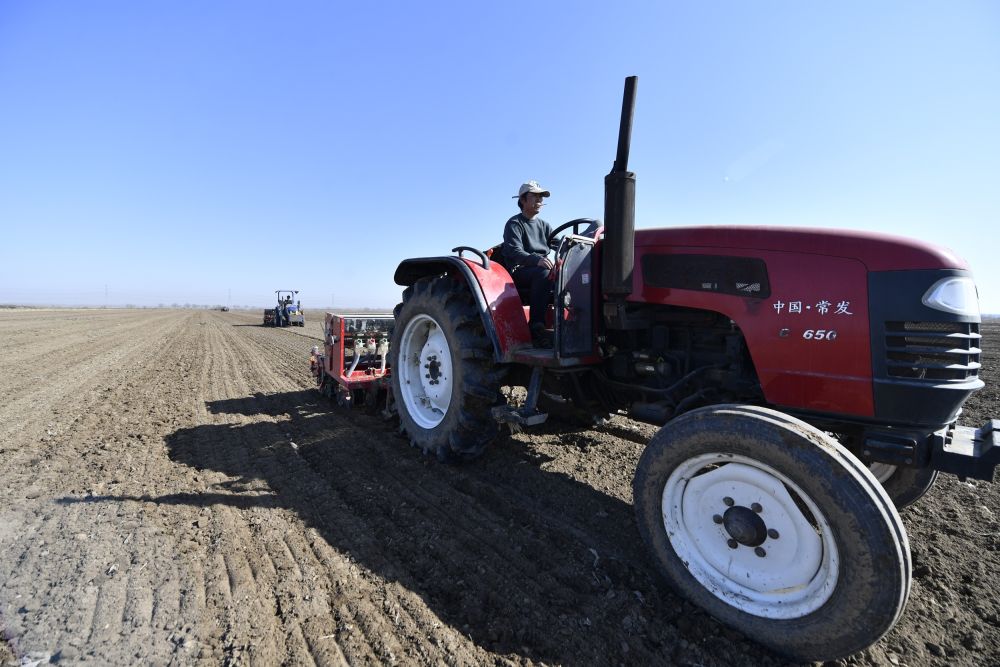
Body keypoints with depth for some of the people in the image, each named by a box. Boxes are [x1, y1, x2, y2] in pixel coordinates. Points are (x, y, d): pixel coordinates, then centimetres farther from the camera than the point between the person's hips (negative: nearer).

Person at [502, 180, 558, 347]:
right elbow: (514, 252, -16)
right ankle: (536, 327, -37)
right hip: (519, 271, -6)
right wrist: (536, 260, -34)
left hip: (541, 271, 6)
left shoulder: (543, 225, 23)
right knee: (543, 273, -36)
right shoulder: (514, 224, 1)